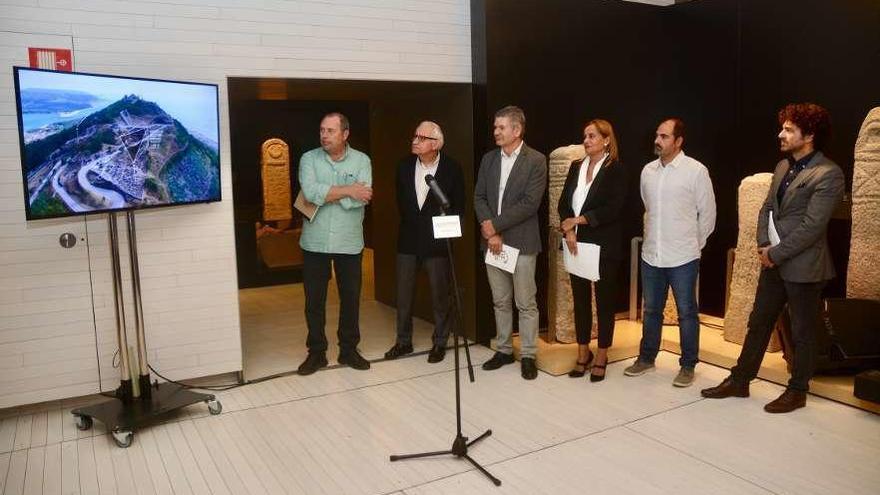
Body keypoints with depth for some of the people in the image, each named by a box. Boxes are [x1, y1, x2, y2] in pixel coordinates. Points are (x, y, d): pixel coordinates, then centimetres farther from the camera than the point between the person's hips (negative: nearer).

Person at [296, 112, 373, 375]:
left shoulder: (361, 160, 0)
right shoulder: (309, 159, 0)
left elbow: (363, 198, -15)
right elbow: (310, 192, -17)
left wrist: (325, 194, -14)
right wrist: (348, 190, -15)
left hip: (349, 243, 0)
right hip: (315, 242, 0)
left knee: (351, 298, 9)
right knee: (314, 300, 7)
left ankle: (348, 349, 25)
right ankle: (316, 352, 21)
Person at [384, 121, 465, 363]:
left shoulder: (452, 169, -8)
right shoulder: (405, 166, 2)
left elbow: (459, 205, 0)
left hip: (437, 241, -3)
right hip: (409, 239, 4)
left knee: (440, 295, 6)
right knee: (403, 294, 9)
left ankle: (440, 343, 20)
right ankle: (403, 341, 24)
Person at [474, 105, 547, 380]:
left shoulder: (536, 160, -7)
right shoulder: (488, 159, 9)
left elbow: (530, 203, -14)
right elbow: (479, 197, 7)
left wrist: (495, 225, -14)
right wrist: (489, 232, -7)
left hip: (521, 242, -5)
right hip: (492, 240, 5)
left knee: (526, 303, 3)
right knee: (500, 301, 14)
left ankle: (528, 355, 15)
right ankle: (503, 350, 26)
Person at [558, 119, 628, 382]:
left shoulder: (616, 169, -6)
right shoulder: (576, 167, 11)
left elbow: (613, 208, -15)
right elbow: (564, 202, 6)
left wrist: (579, 220, -15)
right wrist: (568, 230, -10)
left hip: (604, 246, -5)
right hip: (577, 244, 5)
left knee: (604, 300, 6)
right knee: (580, 299, 10)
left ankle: (601, 357, 17)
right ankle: (583, 354, 22)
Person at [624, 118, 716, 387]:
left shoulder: (696, 171, -9)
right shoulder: (648, 170, 6)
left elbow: (707, 213, -2)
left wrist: (693, 243, 4)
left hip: (683, 257, -5)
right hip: (651, 254, 5)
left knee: (687, 312, 5)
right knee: (651, 310, 16)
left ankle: (688, 365, 18)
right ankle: (646, 357, 30)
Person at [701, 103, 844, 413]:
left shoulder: (828, 174, -15)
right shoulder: (783, 166, 9)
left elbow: (811, 226, -19)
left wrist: (775, 254, -15)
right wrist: (763, 244, -1)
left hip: (803, 266, -7)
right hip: (774, 261, 8)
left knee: (802, 332, 8)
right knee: (758, 323, 14)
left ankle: (797, 391, 24)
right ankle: (739, 381, 26)